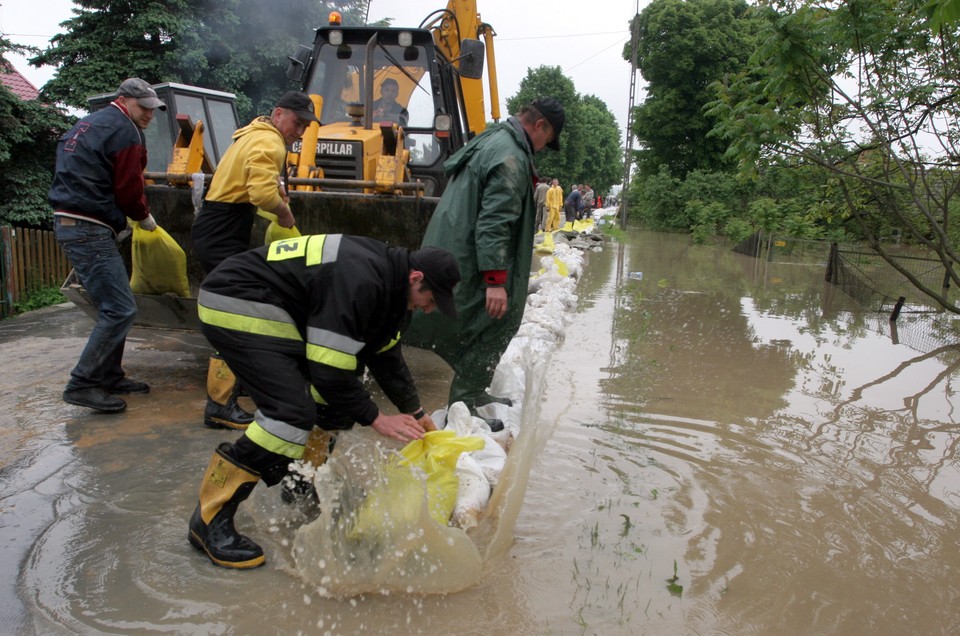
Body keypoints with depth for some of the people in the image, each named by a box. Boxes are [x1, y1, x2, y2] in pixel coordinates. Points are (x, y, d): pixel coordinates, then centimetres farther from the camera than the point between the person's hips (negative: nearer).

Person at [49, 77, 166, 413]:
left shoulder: (87, 125, 22)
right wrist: (145, 216, 8)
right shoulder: (124, 131, -8)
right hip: (90, 230, -10)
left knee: (113, 306, 16)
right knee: (120, 309, -10)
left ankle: (109, 376, 22)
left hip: (69, 222, 10)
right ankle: (83, 384, -7)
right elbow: (128, 188, -11)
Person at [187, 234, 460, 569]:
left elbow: (385, 353, 14)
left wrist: (415, 412, 14)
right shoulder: (359, 281, -27)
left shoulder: (385, 276, 4)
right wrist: (375, 418, -14)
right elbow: (329, 369, -26)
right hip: (234, 305, -10)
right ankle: (210, 519, -11)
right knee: (293, 411, -20)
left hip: (270, 309, 10)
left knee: (335, 392, 9)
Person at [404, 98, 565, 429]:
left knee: (476, 331, 21)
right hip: (470, 265, -11)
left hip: (454, 255, 11)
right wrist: (495, 280, -26)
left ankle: (473, 394, 35)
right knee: (492, 329, -1)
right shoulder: (511, 158, -17)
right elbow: (494, 222, -25)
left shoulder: (489, 141, 16)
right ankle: (461, 408, 5)